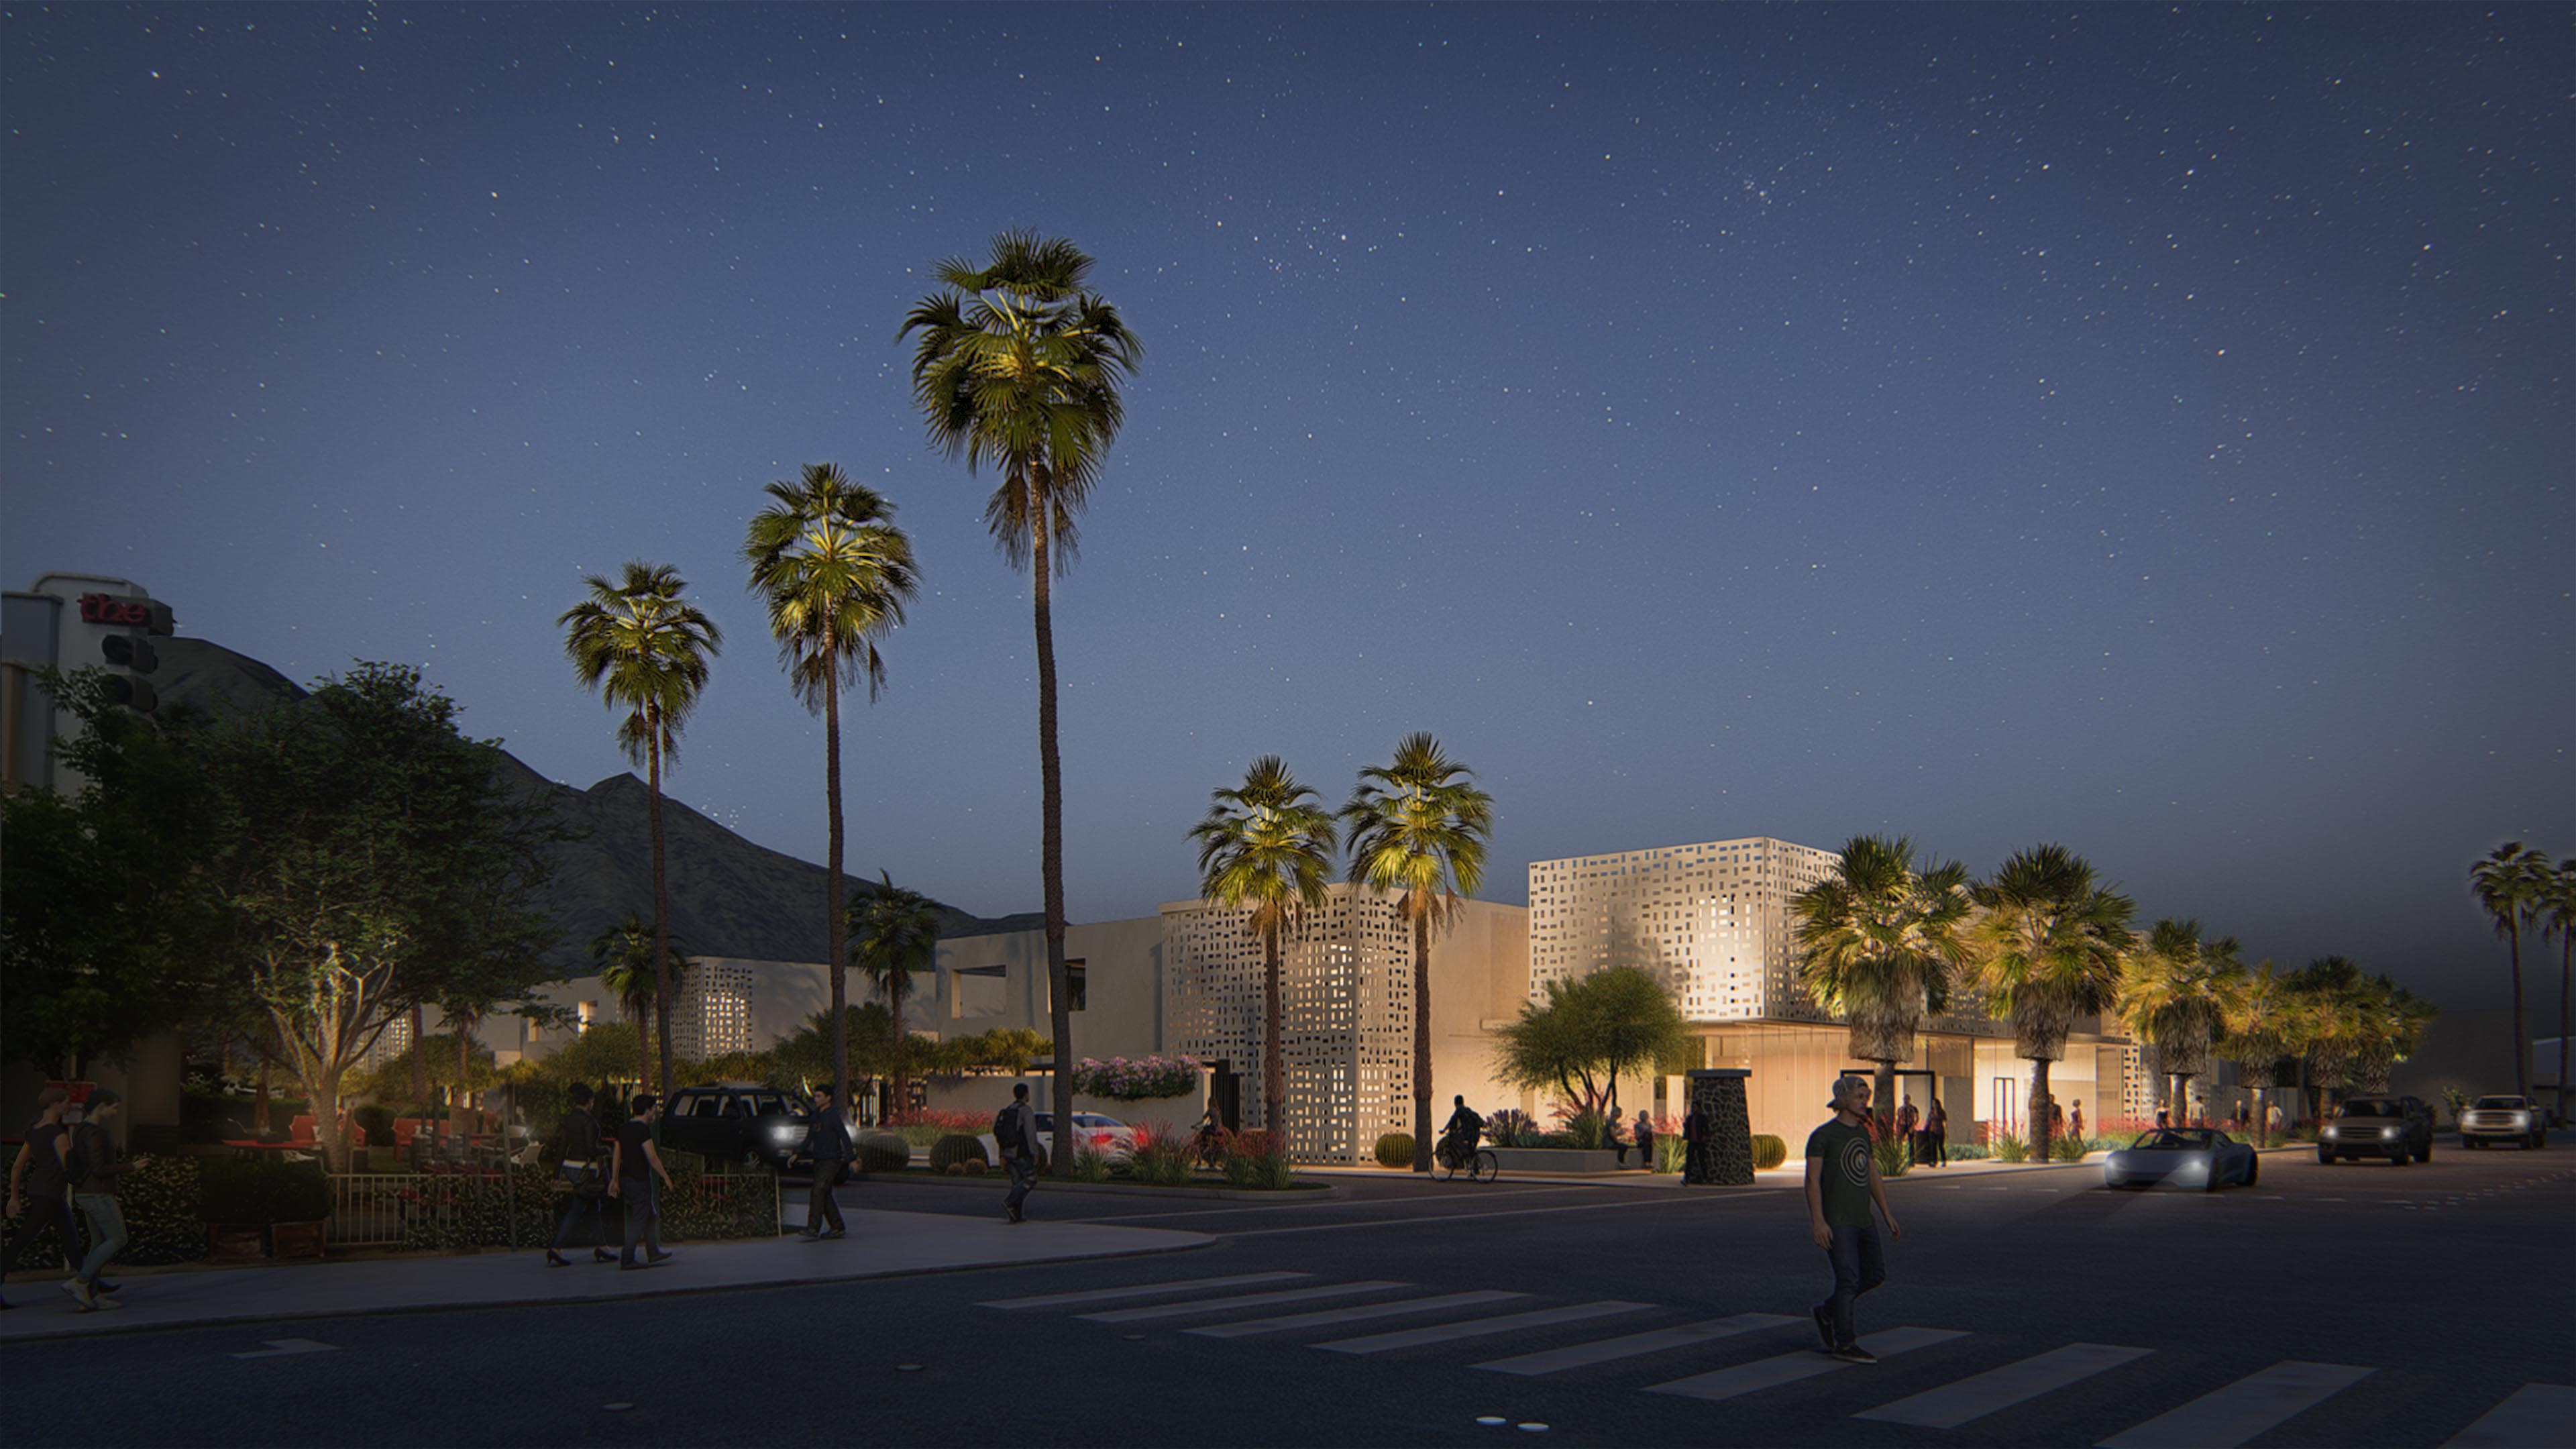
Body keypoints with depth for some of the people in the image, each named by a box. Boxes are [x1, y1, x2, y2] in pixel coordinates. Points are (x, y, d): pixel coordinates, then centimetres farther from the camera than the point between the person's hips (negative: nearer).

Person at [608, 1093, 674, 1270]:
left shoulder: (623, 1127, 10)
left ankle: (653, 1253, 22)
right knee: (639, 1221, -2)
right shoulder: (643, 1129, -16)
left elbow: (617, 1156, 13)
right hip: (640, 1180, -9)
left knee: (650, 1215, 17)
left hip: (625, 1178, 9)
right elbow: (652, 1157, -18)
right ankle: (627, 1259, -3)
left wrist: (615, 1180, 17)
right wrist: (665, 1176, -8)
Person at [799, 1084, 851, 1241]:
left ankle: (813, 1230, -20)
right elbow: (809, 1137, 23)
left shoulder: (833, 1115, -11)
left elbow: (845, 1137, -14)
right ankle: (838, 1228, 15)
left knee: (818, 1192, -16)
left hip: (831, 1161, -8)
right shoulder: (816, 1115, 13)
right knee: (824, 1195, 8)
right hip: (819, 1161, 8)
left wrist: (850, 1159, -19)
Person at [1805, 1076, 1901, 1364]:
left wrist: (1887, 1215, 13)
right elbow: (1812, 1179, -14)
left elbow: (1872, 1176, 17)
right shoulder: (1822, 1135, -10)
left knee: (1876, 1273, 8)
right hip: (1835, 1222, -8)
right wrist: (1818, 1220, -21)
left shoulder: (1862, 1133, 13)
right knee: (1848, 1278, -9)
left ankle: (1828, 1311, 24)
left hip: (1862, 1219, 8)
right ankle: (1844, 1343, 1)